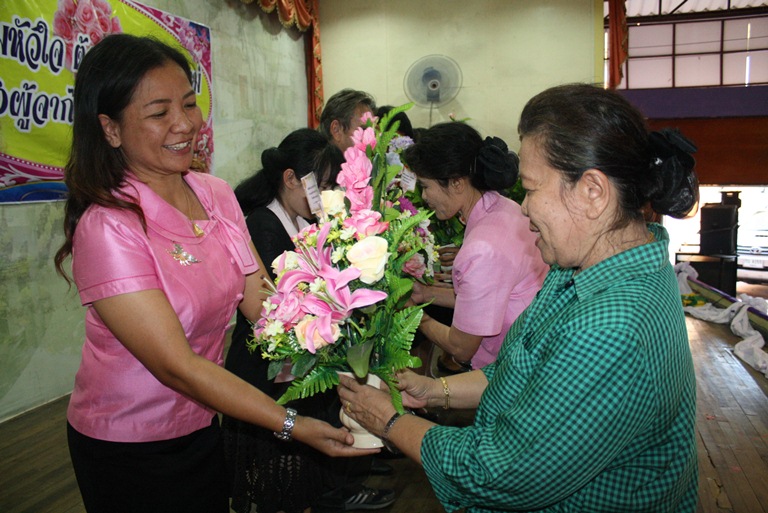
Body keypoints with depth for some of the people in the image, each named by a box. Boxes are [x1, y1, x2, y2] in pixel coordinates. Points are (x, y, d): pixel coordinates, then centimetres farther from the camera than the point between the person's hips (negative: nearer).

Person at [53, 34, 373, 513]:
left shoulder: (216, 194, -5)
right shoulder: (108, 226, -25)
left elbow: (264, 304, -9)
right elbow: (177, 366, -27)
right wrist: (293, 425, -30)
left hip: (202, 423, 6)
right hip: (129, 449, -5)